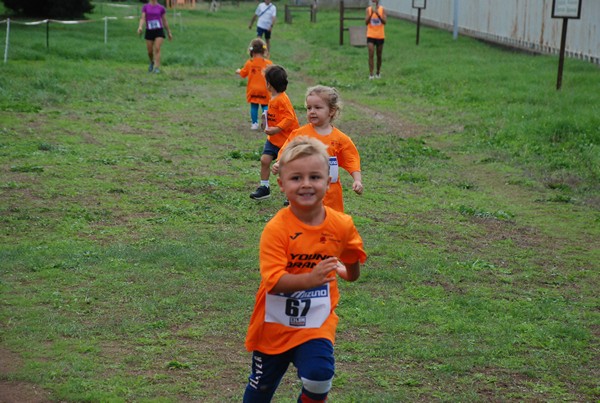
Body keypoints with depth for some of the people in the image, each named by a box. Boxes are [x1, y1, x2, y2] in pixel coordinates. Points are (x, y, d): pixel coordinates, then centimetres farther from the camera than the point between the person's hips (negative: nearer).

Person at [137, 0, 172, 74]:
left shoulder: (161, 8, 3)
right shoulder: (145, 7, 3)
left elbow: (165, 21, 10)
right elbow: (143, 19, -6)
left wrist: (169, 33, 12)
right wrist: (140, 27, -25)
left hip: (159, 31, -1)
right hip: (149, 31, 1)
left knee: (157, 49, -17)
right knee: (150, 51, 6)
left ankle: (157, 68, -18)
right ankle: (152, 62, 38)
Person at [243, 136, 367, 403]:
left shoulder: (341, 225, -9)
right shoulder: (276, 229, -21)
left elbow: (352, 273, 11)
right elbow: (273, 280, -29)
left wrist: (346, 270, -7)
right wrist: (310, 279, -40)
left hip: (317, 324, 1)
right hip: (275, 324, -1)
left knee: (319, 376, -23)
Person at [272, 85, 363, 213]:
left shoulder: (340, 139, -1)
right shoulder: (299, 134, -1)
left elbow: (352, 162, 0)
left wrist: (357, 180, -14)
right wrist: (278, 165, -18)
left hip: (330, 194, 0)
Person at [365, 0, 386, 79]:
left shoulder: (382, 9, -2)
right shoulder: (368, 9, -1)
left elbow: (385, 22, -12)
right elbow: (366, 22, -8)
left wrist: (377, 14, -24)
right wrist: (371, 13, -21)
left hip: (380, 36, 1)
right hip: (371, 36, -1)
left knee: (379, 56, 11)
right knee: (371, 54, -12)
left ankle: (378, 73, 27)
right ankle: (371, 74, -13)